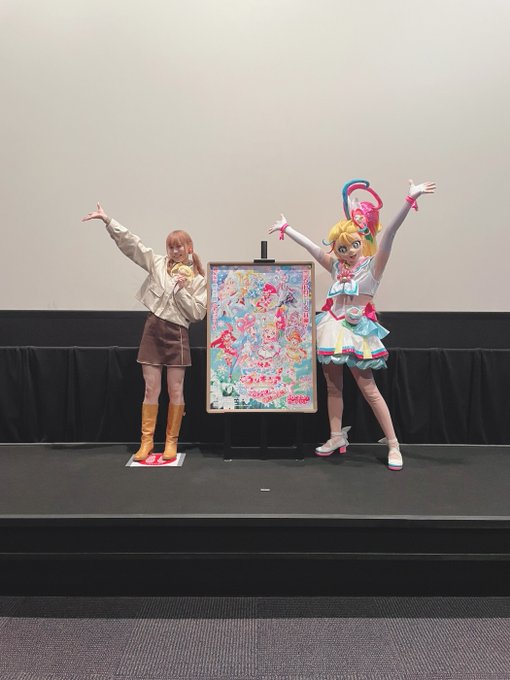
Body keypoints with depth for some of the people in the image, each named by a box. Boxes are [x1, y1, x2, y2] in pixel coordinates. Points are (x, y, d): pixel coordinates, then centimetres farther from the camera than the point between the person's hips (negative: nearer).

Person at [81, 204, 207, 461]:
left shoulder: (198, 280, 2)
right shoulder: (158, 264, 7)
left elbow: (198, 313, -5)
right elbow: (131, 243, 1)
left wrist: (181, 290, -13)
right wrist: (108, 221, -8)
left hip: (176, 333, -1)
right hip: (153, 328, 2)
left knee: (175, 390, 4)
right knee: (151, 389, 4)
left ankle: (171, 442, 16)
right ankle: (146, 441, 15)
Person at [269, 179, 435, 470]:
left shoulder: (373, 265, -7)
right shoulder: (336, 266, 8)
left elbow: (389, 233, -20)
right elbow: (311, 245, 18)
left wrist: (410, 200, -31)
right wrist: (285, 228, 27)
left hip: (358, 331, -6)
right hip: (334, 328, 6)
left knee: (369, 388, -4)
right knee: (333, 386, 13)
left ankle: (394, 444, 6)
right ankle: (337, 436, 28)